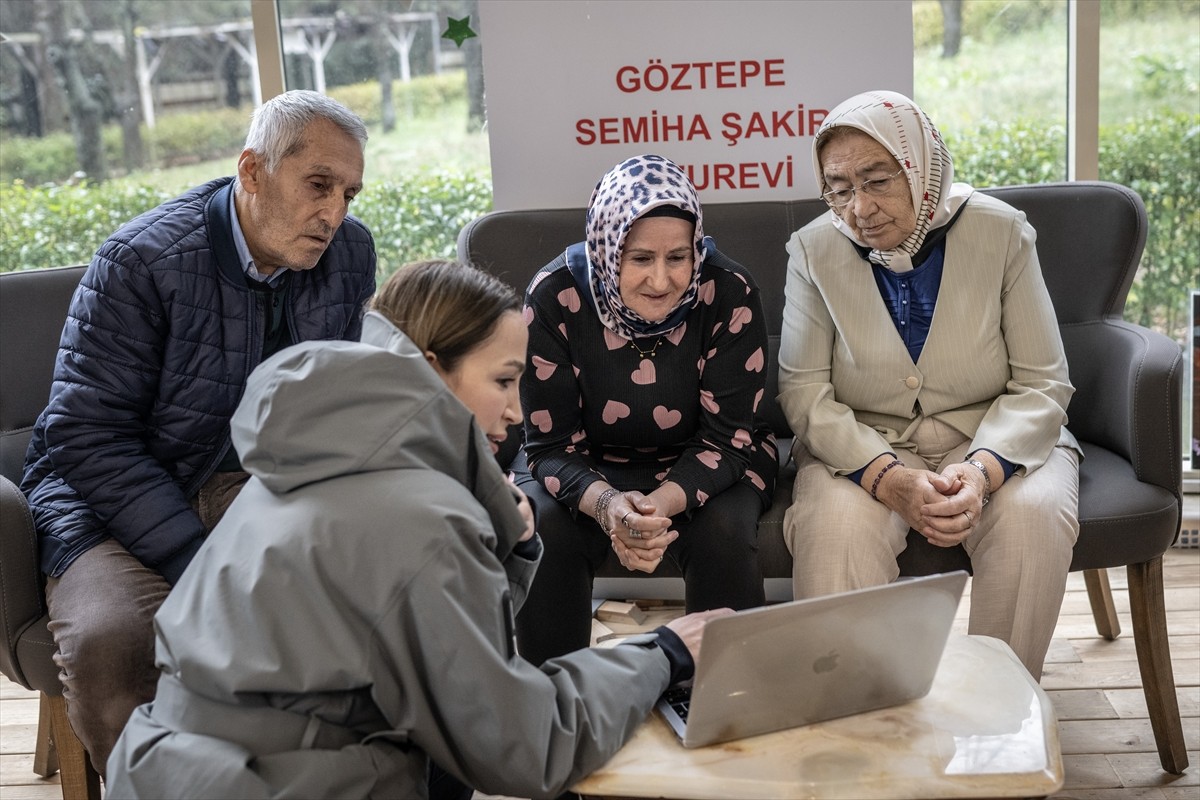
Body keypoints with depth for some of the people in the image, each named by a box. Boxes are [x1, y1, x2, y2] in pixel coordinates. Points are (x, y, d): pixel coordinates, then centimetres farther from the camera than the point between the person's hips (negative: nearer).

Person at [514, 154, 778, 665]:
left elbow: (726, 438, -17)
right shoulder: (554, 297, -20)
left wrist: (661, 504, -37)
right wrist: (607, 505, -37)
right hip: (588, 468, 0)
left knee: (722, 534, -29)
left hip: (700, 467, 0)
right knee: (544, 532, -28)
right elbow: (553, 443, -15)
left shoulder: (729, 294, -21)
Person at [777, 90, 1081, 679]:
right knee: (837, 525, -32)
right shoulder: (814, 250, -6)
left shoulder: (1001, 233, -7)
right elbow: (804, 392, -9)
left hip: (993, 438, 1)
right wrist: (889, 480, -25)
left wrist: (984, 469, -26)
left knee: (1032, 514, -30)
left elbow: (1042, 385, -6)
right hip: (863, 447, 0)